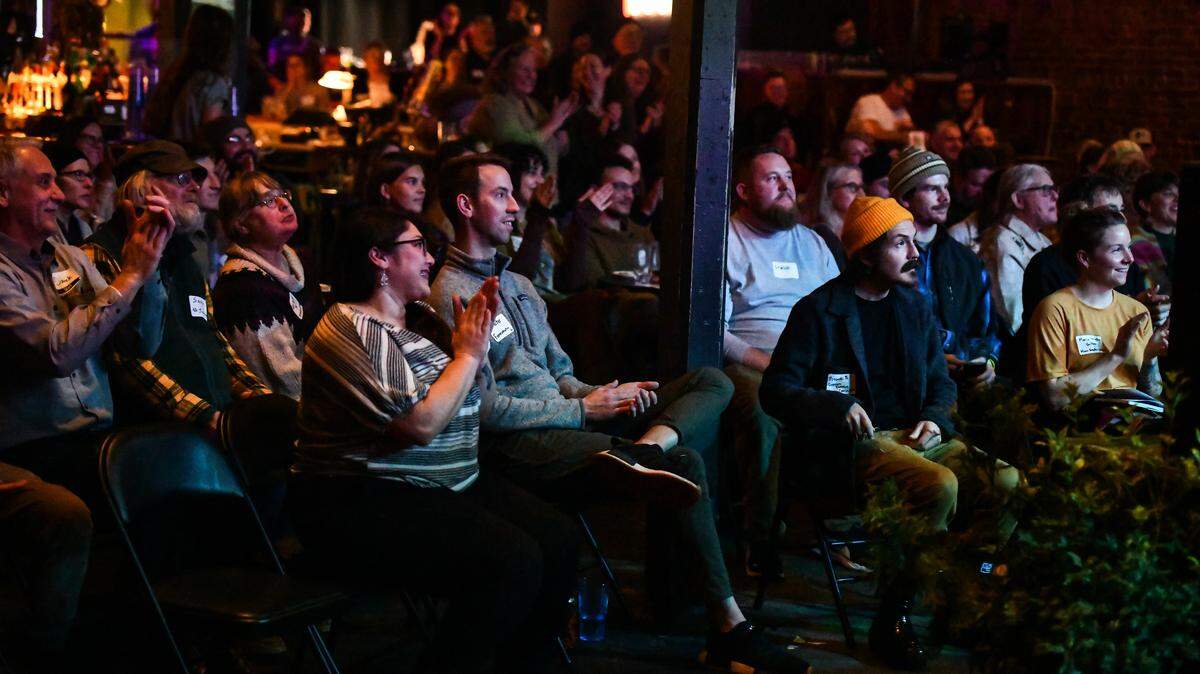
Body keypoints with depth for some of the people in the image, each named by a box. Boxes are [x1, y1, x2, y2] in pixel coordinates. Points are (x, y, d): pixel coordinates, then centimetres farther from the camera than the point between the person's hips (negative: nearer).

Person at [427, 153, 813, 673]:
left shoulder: (518, 285, 24)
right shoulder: (451, 295, -7)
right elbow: (486, 407, -15)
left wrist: (604, 396, 2)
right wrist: (583, 410, -10)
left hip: (564, 416, 9)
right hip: (519, 442, -9)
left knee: (713, 382, -2)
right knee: (685, 463, -24)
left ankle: (637, 454, -35)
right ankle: (728, 628, -21)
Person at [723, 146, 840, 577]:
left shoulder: (812, 243, 23)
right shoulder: (724, 242, 5)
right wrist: (768, 363, -17)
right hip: (747, 364, -5)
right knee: (766, 412, -37)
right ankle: (763, 540, -25)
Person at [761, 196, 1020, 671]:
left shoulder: (914, 306, 18)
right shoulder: (819, 311, 0)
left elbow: (941, 383, 25)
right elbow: (776, 390, -4)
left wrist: (934, 418, 1)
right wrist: (838, 407, -20)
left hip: (917, 435, 6)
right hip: (857, 443, -6)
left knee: (1007, 483, -19)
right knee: (940, 485, -33)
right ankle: (892, 618, -19)